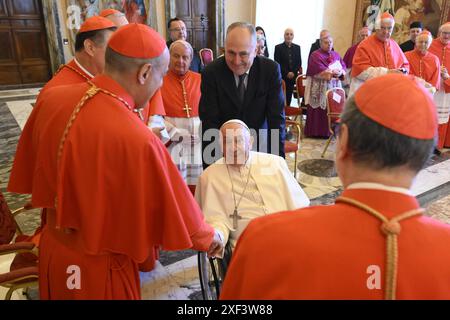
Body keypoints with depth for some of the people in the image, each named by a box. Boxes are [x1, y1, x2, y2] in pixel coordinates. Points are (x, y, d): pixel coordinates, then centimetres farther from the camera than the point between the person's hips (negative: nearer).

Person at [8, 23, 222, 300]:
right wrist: (208, 237, 0)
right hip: (100, 267, -6)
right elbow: (174, 209, -19)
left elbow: (33, 172, 4)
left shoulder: (52, 98, -12)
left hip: (52, 248, 7)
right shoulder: (137, 140, -33)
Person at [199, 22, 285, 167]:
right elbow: (209, 122, -14)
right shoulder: (211, 72, -14)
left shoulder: (271, 70, -12)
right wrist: (211, 163, -21)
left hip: (260, 144, 1)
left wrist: (277, 159, -15)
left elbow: (276, 117, -10)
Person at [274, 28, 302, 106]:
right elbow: (277, 63, -5)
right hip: (282, 77, -3)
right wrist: (287, 73, -12)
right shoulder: (278, 47, 1)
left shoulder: (297, 47, 12)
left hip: (293, 77, 3)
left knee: (289, 96, 3)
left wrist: (294, 73, -6)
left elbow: (299, 62, 10)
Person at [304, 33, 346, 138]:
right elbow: (320, 71, -14)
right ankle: (316, 132, 0)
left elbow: (343, 67, 9)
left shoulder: (336, 55, 18)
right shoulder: (315, 55, -1)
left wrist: (340, 73, -13)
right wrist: (333, 73, -16)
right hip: (320, 87, -5)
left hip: (334, 86, 5)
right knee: (319, 110, -6)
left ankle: (330, 131, 7)